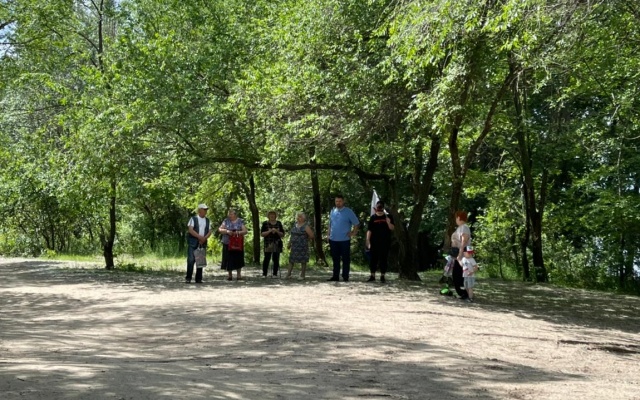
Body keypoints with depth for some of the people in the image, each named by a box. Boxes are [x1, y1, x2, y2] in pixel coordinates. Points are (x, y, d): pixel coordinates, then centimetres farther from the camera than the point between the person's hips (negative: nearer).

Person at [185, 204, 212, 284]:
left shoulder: (207, 220, 14)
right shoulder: (193, 219, 0)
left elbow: (209, 231, 8)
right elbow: (190, 230, -11)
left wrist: (204, 238, -11)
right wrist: (200, 237, -17)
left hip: (202, 243, 5)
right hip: (193, 243, -4)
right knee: (191, 260, -11)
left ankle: (198, 278, 10)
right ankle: (188, 278, -5)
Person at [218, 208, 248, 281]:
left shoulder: (240, 221, 4)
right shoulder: (226, 221, 7)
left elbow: (245, 231, 0)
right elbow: (220, 229, 1)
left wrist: (239, 232, -19)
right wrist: (227, 231, -17)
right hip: (227, 244, 1)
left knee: (238, 259, -2)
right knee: (228, 259, 0)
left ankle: (239, 274, 10)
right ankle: (230, 275, 10)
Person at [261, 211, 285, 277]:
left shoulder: (278, 223, 11)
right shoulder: (265, 223, 5)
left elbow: (282, 234, 10)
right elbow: (262, 234, -1)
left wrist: (277, 231, -8)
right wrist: (269, 231, -13)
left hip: (277, 244, 2)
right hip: (268, 244, -2)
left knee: (276, 259, 0)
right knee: (267, 259, -8)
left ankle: (275, 274, 6)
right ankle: (264, 274, -4)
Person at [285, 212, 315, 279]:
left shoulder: (306, 226, -8)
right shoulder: (295, 224, 11)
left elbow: (311, 236, -12)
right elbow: (291, 234, 18)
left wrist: (305, 239, 0)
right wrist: (289, 243, 13)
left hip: (302, 247, -6)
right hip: (294, 246, 6)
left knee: (303, 261, 1)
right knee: (291, 260, 6)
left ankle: (302, 275, 9)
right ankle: (288, 274, 9)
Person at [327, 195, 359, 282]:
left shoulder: (348, 212, -3)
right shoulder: (332, 211, 12)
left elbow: (356, 223, 0)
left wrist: (353, 233, -5)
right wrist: (329, 233, 12)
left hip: (344, 240, -5)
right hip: (333, 240, 5)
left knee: (345, 259, 0)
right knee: (335, 259, 10)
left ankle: (345, 277, 5)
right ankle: (335, 276, 17)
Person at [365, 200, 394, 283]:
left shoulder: (388, 216, 4)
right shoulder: (373, 217, 6)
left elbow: (392, 228, -2)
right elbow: (369, 230, 4)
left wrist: (388, 223, -22)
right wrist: (368, 240, -3)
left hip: (385, 242, -1)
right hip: (374, 242, 1)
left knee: (383, 259, 2)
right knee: (373, 258, 1)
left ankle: (382, 276, 9)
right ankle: (372, 276, 9)